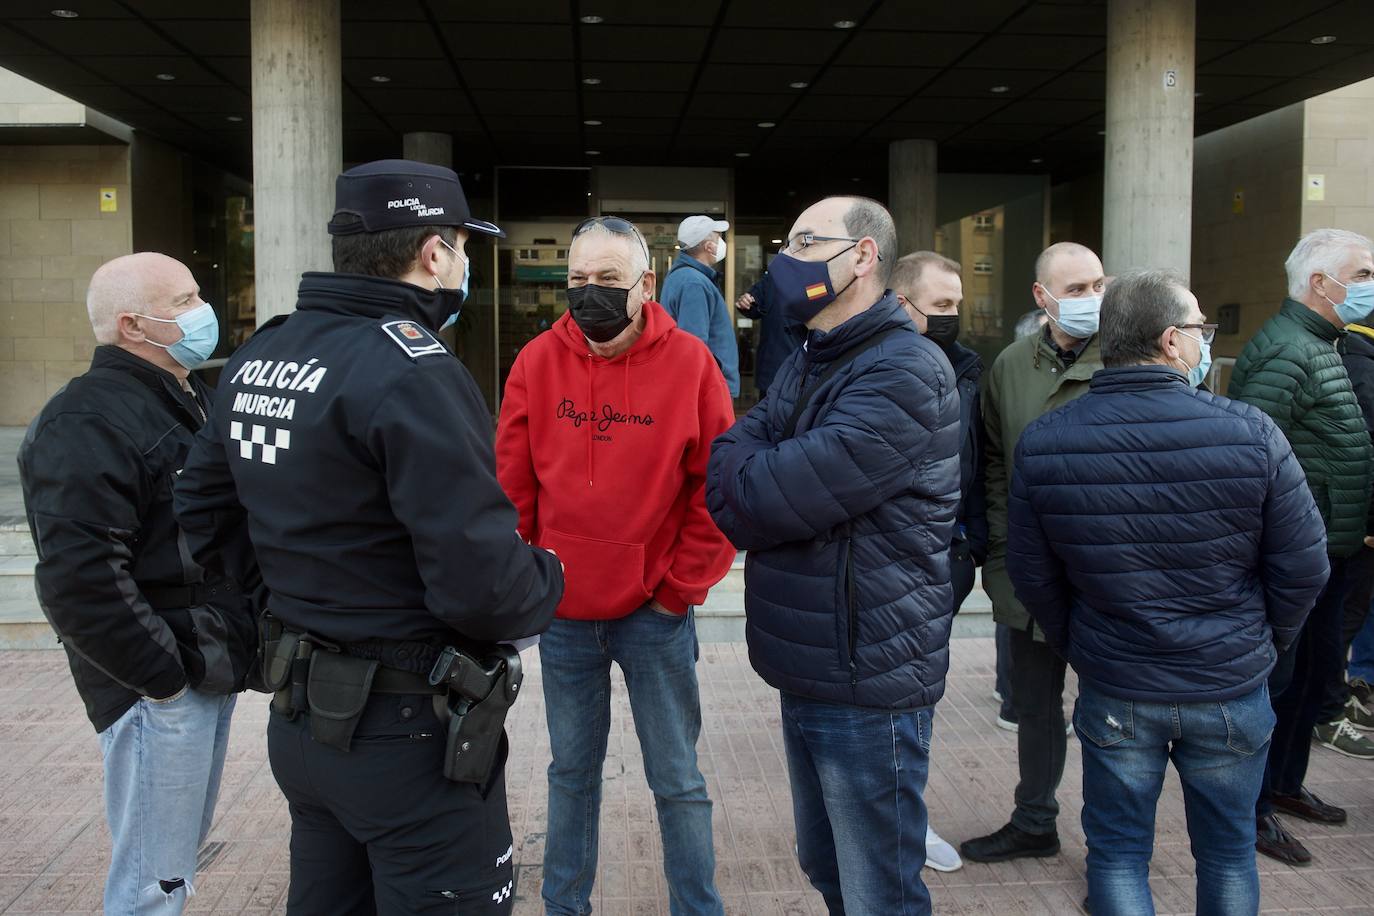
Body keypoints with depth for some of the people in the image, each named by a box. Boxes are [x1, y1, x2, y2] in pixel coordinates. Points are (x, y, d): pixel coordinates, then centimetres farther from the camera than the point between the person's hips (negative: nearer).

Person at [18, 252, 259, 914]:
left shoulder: (188, 401, 15)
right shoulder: (88, 423, -16)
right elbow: (78, 578, -26)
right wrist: (162, 673, -19)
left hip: (212, 673, 9)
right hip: (160, 687, -9)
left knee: (180, 856, 21)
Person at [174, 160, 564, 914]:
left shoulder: (256, 358, 4)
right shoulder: (412, 372, -22)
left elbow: (202, 514, 12)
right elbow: (482, 584, -27)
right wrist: (545, 581, -6)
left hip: (297, 718, 8)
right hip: (408, 735, -8)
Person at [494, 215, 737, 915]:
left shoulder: (689, 363, -9)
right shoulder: (538, 362, -3)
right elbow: (513, 489, 2)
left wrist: (680, 588, -6)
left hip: (656, 614, -2)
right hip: (564, 614, 2)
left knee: (677, 780, 10)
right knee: (572, 771, 19)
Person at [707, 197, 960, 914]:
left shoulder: (905, 374, -18)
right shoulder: (805, 364, 13)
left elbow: (769, 497, -23)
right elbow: (725, 468, 3)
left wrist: (740, 469, -5)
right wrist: (764, 501, -15)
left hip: (867, 685, -8)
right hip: (804, 676, 9)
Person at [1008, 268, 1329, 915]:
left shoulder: (1042, 443, -11)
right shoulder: (1251, 433, -17)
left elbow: (1032, 576, -3)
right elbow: (1303, 568, -8)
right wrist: (1261, 648, 10)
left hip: (1112, 693, 0)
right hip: (1232, 692, 0)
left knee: (1117, 854, 17)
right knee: (1228, 854, 22)